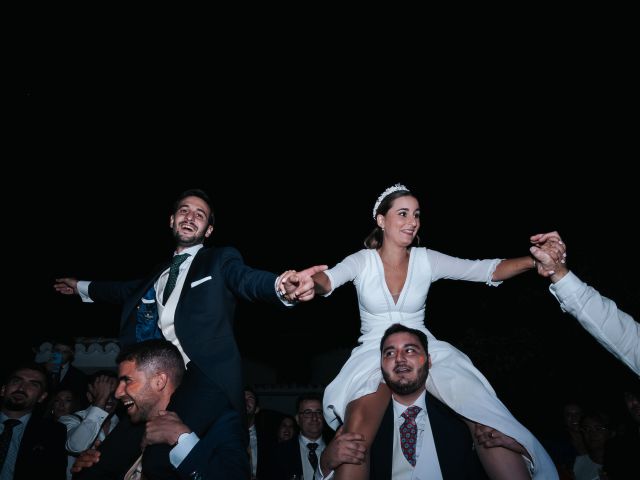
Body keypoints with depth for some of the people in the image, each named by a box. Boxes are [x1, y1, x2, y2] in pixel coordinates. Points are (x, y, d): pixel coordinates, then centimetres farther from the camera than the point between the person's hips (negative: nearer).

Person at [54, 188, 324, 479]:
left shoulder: (221, 260, 7)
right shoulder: (162, 271, 24)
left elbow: (249, 280, -14)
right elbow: (129, 291, 42)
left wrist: (283, 286, -37)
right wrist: (82, 288, 56)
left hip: (205, 377, -6)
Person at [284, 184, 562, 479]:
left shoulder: (427, 260, 0)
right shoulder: (362, 261, -4)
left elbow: (487, 270, -5)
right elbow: (330, 278, -24)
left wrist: (533, 260, -23)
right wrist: (311, 284, -48)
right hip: (375, 354, -2)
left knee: (488, 420, -21)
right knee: (357, 428, -33)